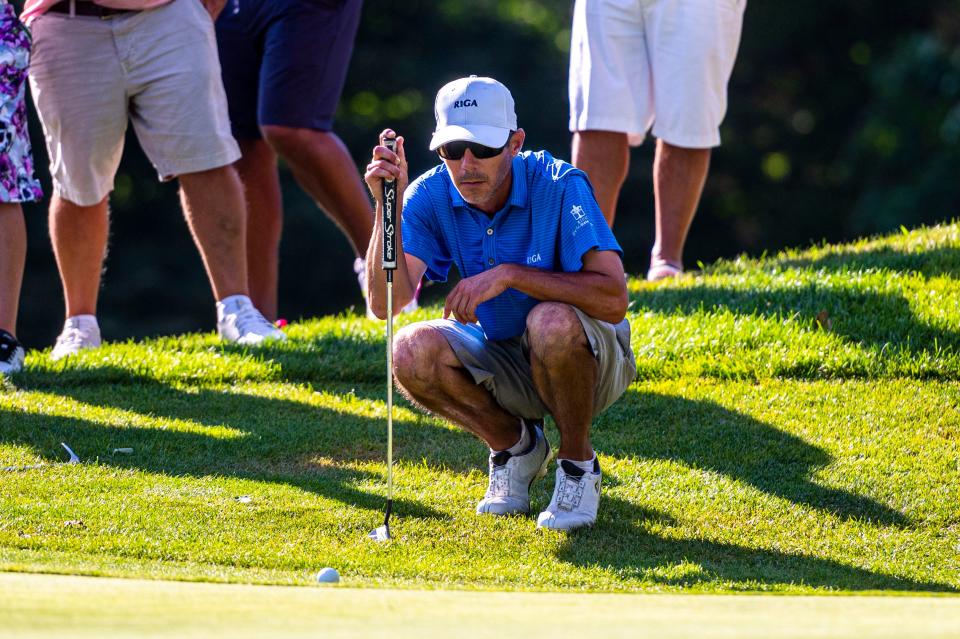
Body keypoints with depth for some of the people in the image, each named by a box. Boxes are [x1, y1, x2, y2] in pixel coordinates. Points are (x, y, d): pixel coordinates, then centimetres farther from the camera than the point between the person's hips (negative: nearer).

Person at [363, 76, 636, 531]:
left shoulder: (558, 186, -23)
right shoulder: (431, 196, -12)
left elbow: (613, 299, -33)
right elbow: (385, 302, -22)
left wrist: (509, 275, -35)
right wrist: (388, 206, -33)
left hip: (588, 360, -4)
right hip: (502, 365, 4)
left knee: (553, 322, -38)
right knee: (413, 352, -25)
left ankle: (578, 464, -9)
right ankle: (516, 444, 4)